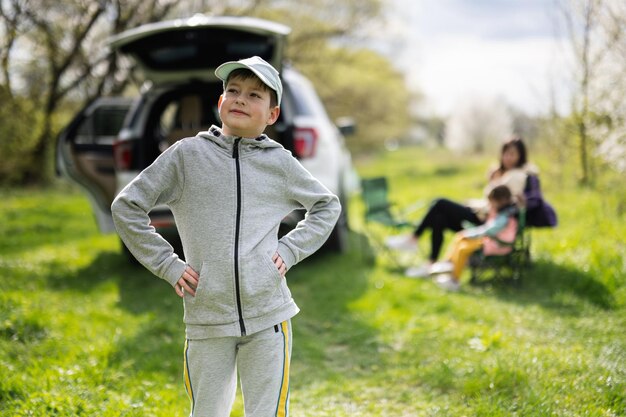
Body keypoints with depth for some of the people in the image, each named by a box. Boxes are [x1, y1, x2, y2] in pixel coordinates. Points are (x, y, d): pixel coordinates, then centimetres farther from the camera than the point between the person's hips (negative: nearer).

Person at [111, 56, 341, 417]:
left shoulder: (280, 163, 4)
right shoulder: (187, 155, 0)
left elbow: (327, 206, 19)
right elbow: (126, 207, 4)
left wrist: (290, 251, 4)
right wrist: (167, 265, -2)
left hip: (268, 318, 1)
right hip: (207, 319, 0)